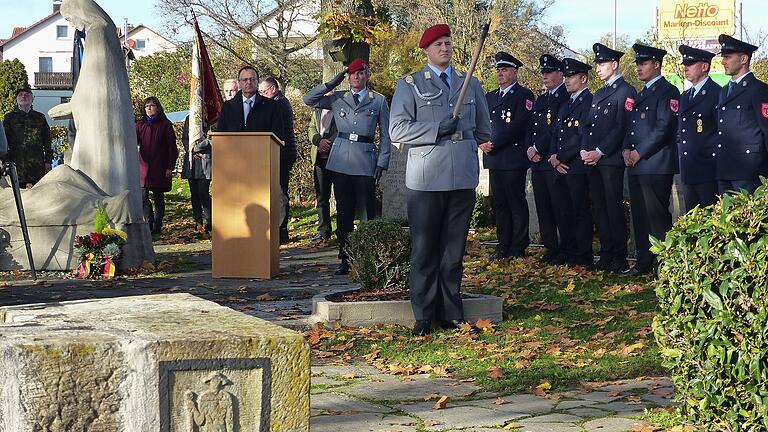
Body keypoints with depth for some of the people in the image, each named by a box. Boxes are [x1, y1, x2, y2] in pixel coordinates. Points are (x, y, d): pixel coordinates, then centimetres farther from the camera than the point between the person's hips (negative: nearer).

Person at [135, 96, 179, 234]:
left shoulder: (165, 124, 2)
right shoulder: (141, 124, 12)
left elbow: (172, 147, 0)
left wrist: (170, 167, -5)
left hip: (159, 167, -3)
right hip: (143, 165, 3)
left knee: (158, 197, 2)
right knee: (143, 196, -3)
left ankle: (157, 226, 9)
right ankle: (149, 223, 9)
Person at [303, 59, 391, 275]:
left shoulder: (379, 101, 6)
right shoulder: (337, 99, 11)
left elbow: (386, 135, 7)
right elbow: (309, 99, 7)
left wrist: (382, 163, -1)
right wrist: (331, 84, 0)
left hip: (366, 161, -2)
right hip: (341, 161, 2)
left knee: (368, 211, -3)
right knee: (343, 211, 5)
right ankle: (345, 259, 11)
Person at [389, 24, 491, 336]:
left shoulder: (471, 85, 16)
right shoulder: (409, 85, 4)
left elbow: (484, 130, 28)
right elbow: (397, 130, -7)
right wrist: (437, 131, -13)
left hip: (463, 178, 3)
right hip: (425, 179, -3)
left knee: (454, 250, 8)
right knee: (424, 249, -1)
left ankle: (451, 313, 14)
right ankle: (424, 317, 5)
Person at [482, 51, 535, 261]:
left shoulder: (524, 95, -2)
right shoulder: (489, 97, 21)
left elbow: (517, 126, -13)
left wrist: (493, 143, -15)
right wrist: (482, 142, -4)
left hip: (514, 158, -7)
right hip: (494, 159, 7)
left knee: (517, 203, -3)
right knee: (499, 203, 8)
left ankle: (518, 247, 1)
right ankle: (503, 246, 14)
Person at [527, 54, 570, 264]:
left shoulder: (566, 97, -7)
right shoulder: (540, 100, 21)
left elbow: (558, 129, -16)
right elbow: (531, 129, 18)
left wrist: (537, 149, -13)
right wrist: (530, 149, 0)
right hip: (537, 163, 9)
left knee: (561, 209, -6)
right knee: (543, 209, 10)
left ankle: (566, 250, -1)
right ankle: (550, 249, 17)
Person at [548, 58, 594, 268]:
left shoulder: (589, 102, -9)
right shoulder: (565, 105, 21)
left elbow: (582, 137, -16)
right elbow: (556, 134, 19)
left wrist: (560, 157, -11)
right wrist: (554, 157, 2)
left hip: (578, 167, -9)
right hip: (561, 168, 9)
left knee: (581, 212, -5)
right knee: (566, 212, 11)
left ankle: (583, 259, -1)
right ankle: (569, 255, 18)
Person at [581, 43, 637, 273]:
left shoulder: (626, 92, -5)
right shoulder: (598, 94, 22)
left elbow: (622, 127, -13)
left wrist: (599, 152, -16)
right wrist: (584, 150, 3)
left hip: (611, 160, -8)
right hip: (593, 160, 8)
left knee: (614, 207, -7)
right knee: (599, 208, 9)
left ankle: (619, 258, -4)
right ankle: (606, 255, 14)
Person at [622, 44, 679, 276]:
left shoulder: (667, 92, -7)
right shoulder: (641, 94, 22)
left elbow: (664, 128, -16)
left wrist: (640, 153, -15)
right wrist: (626, 150, 5)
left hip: (657, 165, -9)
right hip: (636, 165, 9)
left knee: (657, 215, -8)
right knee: (639, 215, 10)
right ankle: (644, 262, 16)